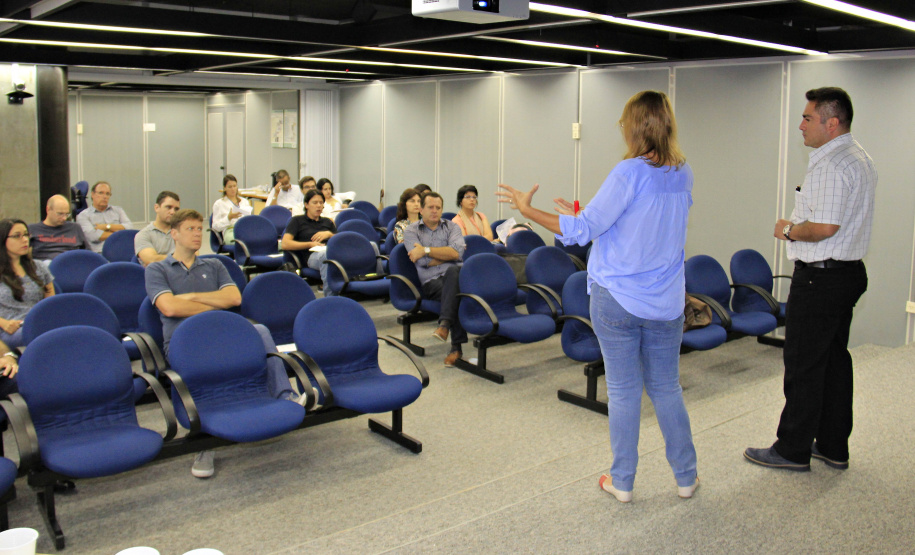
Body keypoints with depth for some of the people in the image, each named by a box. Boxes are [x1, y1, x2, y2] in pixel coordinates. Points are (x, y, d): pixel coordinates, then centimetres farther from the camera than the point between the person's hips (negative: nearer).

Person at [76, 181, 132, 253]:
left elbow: (130, 227, 10)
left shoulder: (118, 210, 26)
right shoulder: (83, 215, 12)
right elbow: (92, 235, -5)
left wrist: (107, 227, 2)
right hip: (100, 252, -3)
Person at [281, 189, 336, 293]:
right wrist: (310, 244, -1)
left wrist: (329, 234, 7)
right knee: (326, 254, -43)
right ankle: (330, 296, -42)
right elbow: (285, 244, 5)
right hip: (312, 255, -4)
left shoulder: (327, 222, 33)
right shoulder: (297, 221, 19)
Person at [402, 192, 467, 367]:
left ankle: (444, 323, -43)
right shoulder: (411, 231, 12)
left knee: (453, 271, -38)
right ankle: (457, 346, -36)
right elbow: (424, 262, -4)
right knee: (456, 293, -36)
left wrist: (426, 250, -6)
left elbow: (457, 252, -5)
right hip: (431, 282, -1)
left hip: (455, 274, 2)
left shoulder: (452, 227, 17)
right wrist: (447, 254, 3)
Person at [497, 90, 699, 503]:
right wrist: (585, 214, 21)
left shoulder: (630, 173, -18)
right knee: (666, 388, 17)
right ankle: (686, 477, 26)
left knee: (623, 391, 7)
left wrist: (529, 210, -7)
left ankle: (622, 482, 19)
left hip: (618, 299, -5)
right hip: (666, 301, 5)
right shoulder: (683, 174, 3)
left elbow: (583, 230, -16)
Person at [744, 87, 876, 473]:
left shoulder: (831, 164, -20)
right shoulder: (860, 159, 14)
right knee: (835, 360, 15)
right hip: (850, 271, 11)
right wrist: (798, 228, 16)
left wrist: (789, 230, -11)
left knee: (804, 366, -1)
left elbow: (825, 227, -27)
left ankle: (793, 450, 9)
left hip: (820, 278, -11)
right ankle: (833, 447, 25)